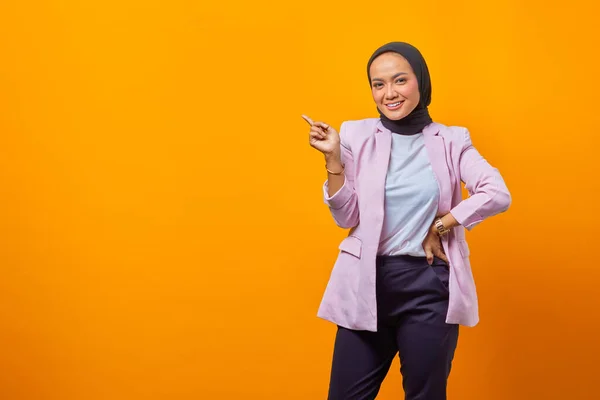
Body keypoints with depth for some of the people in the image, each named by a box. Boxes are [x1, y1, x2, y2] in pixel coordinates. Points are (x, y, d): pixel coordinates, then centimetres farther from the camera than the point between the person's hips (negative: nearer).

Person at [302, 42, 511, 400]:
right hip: (367, 284, 0)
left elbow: (498, 195, -10)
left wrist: (439, 227, -11)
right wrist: (333, 158, -10)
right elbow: (347, 217, 0)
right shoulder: (356, 135, 2)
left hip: (430, 286, 0)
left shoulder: (452, 141, 2)